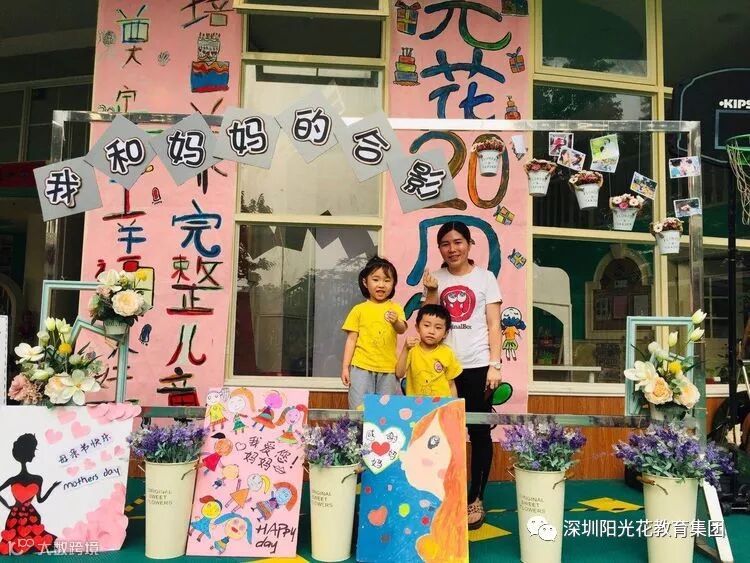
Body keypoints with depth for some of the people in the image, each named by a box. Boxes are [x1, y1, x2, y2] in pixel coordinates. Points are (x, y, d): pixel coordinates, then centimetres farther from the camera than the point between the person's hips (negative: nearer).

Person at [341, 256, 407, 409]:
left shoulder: (395, 308, 5)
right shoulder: (359, 309, 4)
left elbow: (402, 329, -11)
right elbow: (351, 339, 5)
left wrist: (395, 322, -34)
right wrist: (345, 367, 1)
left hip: (388, 369, 1)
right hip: (362, 368, -1)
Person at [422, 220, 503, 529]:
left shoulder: (485, 278, 3)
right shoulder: (436, 279, 8)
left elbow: (494, 326, 0)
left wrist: (495, 365, -8)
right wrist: (431, 293, -10)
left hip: (477, 366, -1)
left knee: (479, 433, 4)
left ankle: (475, 499, 16)